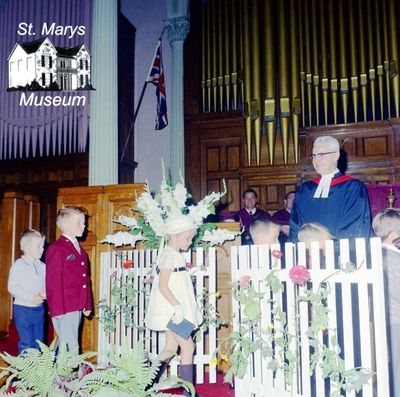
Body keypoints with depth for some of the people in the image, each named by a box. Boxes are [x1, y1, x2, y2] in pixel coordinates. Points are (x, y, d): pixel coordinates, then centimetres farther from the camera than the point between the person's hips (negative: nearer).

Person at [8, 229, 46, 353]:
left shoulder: (41, 266, 4)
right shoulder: (18, 265, -11)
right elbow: (12, 287, -16)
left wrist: (45, 292, -13)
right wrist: (31, 298, -22)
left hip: (39, 308, 5)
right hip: (23, 308, -5)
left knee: (39, 342, 14)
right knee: (26, 343, 0)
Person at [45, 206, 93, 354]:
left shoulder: (80, 250, 15)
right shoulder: (56, 249, -11)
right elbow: (53, 282, -15)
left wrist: (87, 305, 13)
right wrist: (57, 309, -16)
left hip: (78, 308, 8)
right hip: (63, 310, -8)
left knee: (69, 346, 14)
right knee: (70, 349, -4)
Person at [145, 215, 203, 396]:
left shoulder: (177, 256, 13)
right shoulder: (169, 256, -16)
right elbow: (163, 286, -22)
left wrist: (180, 307, 18)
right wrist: (177, 306, -26)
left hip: (176, 310, 10)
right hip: (172, 310, -10)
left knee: (171, 348, 14)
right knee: (188, 346, -6)